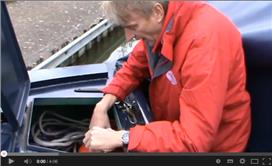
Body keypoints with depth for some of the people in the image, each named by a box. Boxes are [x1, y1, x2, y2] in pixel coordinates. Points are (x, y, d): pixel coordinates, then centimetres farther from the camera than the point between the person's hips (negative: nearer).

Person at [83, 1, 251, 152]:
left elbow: (194, 138, -35)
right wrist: (103, 105, -10)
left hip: (206, 145, -7)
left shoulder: (204, 41, -34)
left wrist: (121, 138, -33)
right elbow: (134, 67, 6)